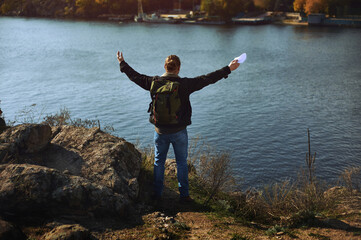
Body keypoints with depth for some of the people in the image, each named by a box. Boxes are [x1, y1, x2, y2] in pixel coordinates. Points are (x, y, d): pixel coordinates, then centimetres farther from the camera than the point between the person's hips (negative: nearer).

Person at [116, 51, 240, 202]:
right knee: (182, 163, 12)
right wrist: (228, 69, -1)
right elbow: (208, 79, -9)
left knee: (159, 162, 16)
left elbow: (136, 76, 7)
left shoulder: (154, 82, -7)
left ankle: (157, 194, 24)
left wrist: (122, 63, 23)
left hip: (160, 131, 2)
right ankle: (184, 195, 18)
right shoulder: (185, 84, -13)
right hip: (179, 132, -2)